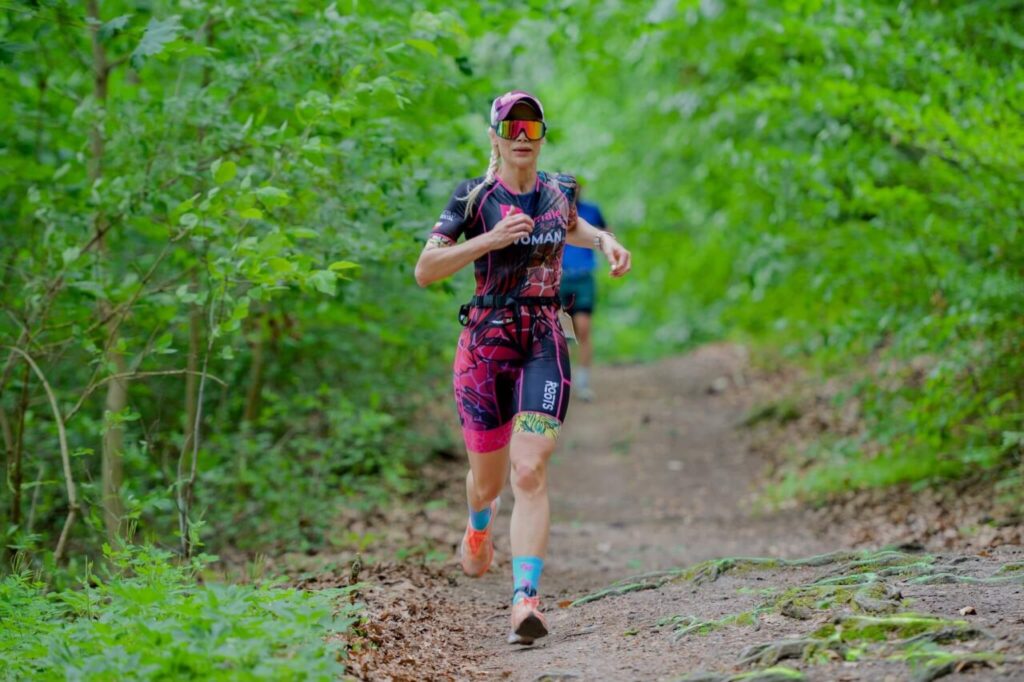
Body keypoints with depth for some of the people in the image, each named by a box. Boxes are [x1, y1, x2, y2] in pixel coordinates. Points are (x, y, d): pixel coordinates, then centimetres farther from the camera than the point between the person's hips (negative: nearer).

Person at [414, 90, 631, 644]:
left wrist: (604, 241, 9)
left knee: (530, 473, -16)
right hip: (486, 345, -1)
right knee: (488, 478, 12)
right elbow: (425, 270, -12)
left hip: (544, 345, 1)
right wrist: (491, 238, -22)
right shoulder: (474, 197, -6)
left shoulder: (560, 190, 5)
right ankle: (479, 526, 50)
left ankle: (526, 599, -20)